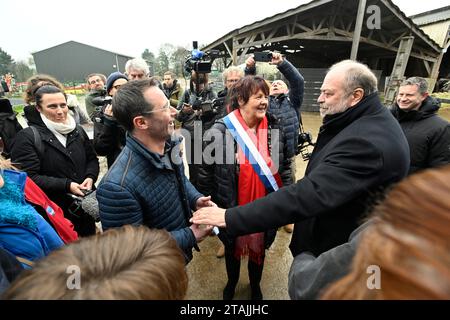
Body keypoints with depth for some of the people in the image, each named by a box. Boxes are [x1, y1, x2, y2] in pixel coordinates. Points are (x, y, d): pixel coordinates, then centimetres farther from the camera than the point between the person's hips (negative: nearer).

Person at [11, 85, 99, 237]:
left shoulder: (78, 131, 6)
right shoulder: (28, 137, -10)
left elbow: (92, 159, 11)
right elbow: (29, 176, -15)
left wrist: (90, 177, -9)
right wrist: (66, 185, -22)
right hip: (53, 213, -4)